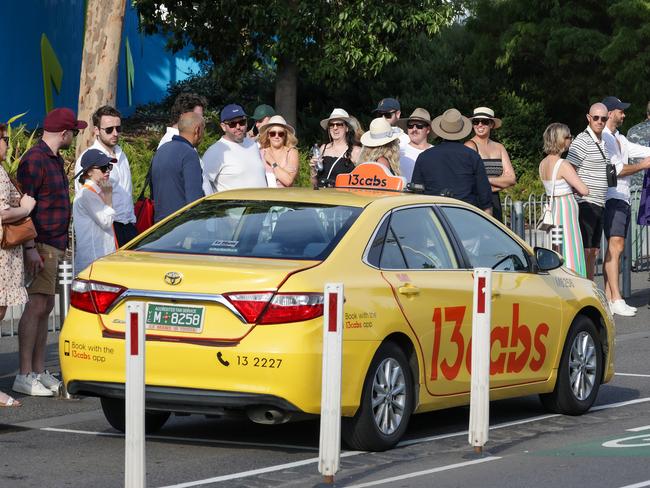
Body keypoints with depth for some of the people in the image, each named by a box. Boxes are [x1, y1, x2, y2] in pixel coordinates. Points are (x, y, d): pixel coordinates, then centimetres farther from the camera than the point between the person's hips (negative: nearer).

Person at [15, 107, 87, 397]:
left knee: (45, 308, 10)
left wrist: (61, 245, 22)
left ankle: (39, 373, 14)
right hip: (41, 246, -10)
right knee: (37, 306, -12)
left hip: (55, 245, 10)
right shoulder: (35, 159, -13)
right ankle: (24, 376, -12)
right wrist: (30, 248, -22)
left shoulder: (55, 159, 17)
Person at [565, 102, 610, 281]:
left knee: (594, 251, 10)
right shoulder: (582, 142, -11)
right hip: (585, 204, -9)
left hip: (599, 205, 9)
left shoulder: (603, 143, 17)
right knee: (584, 251, -12)